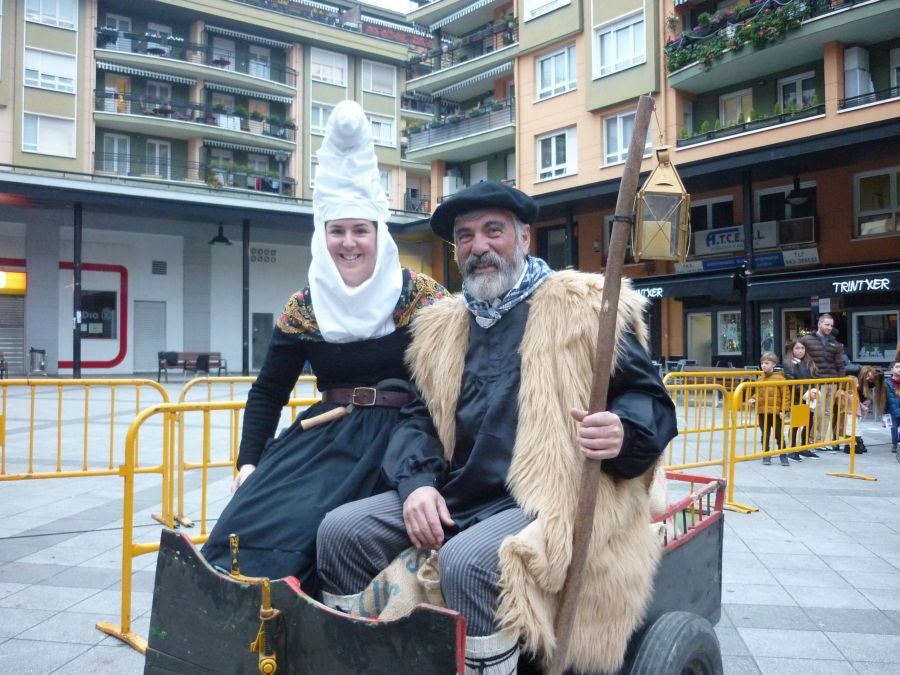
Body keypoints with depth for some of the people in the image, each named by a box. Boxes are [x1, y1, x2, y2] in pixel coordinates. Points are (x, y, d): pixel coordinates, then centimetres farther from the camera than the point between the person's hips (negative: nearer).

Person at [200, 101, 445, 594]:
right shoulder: (304, 308, 6)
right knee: (254, 510, -19)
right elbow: (267, 392, 12)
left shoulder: (420, 297, -4)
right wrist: (248, 463, 1)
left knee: (306, 523, -26)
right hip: (325, 433, 4)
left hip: (396, 438, -3)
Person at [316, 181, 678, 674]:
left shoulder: (584, 306, -1)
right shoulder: (443, 325, 17)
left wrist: (623, 434, -27)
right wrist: (418, 483, -6)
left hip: (547, 501, -6)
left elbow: (649, 400, -2)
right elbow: (419, 417, 15)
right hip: (456, 498, 6)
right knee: (340, 532, -8)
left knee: (467, 561, -33)